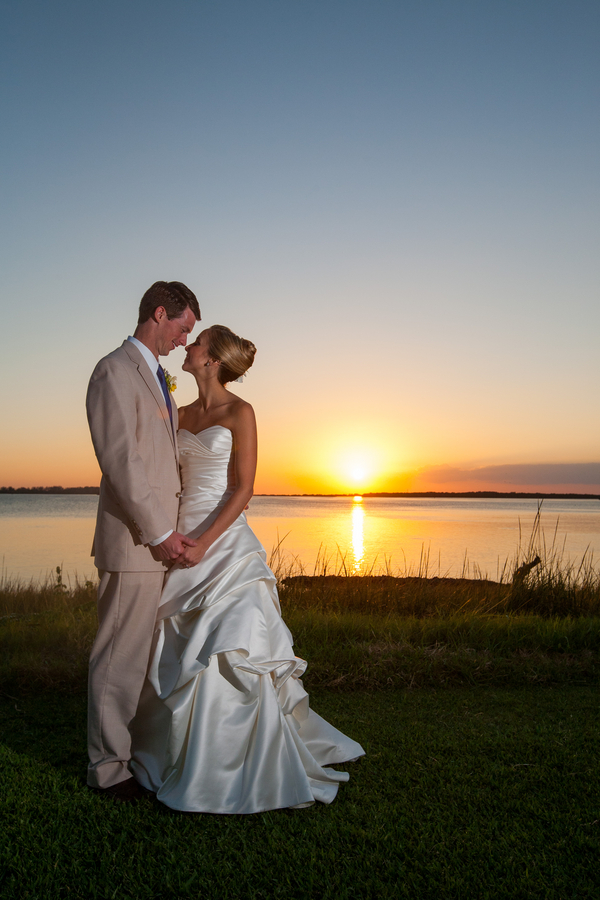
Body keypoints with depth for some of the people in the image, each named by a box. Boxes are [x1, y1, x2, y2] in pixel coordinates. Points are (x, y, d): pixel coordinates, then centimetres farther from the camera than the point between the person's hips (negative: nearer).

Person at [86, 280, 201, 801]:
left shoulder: (156, 377, 19)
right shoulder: (115, 372, -11)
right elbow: (121, 462, -18)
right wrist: (159, 533, -15)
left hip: (160, 539, 9)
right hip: (135, 542, -9)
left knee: (150, 655, 17)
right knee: (121, 658, 2)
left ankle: (145, 748, 30)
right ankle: (108, 767, 17)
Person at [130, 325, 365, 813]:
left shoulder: (240, 412, -6)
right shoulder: (186, 414, 13)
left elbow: (243, 489, -11)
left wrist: (203, 544, -18)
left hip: (225, 543, -7)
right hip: (186, 540, 7)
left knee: (227, 650, -6)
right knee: (178, 652, 12)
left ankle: (240, 770, 9)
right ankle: (188, 751, 30)